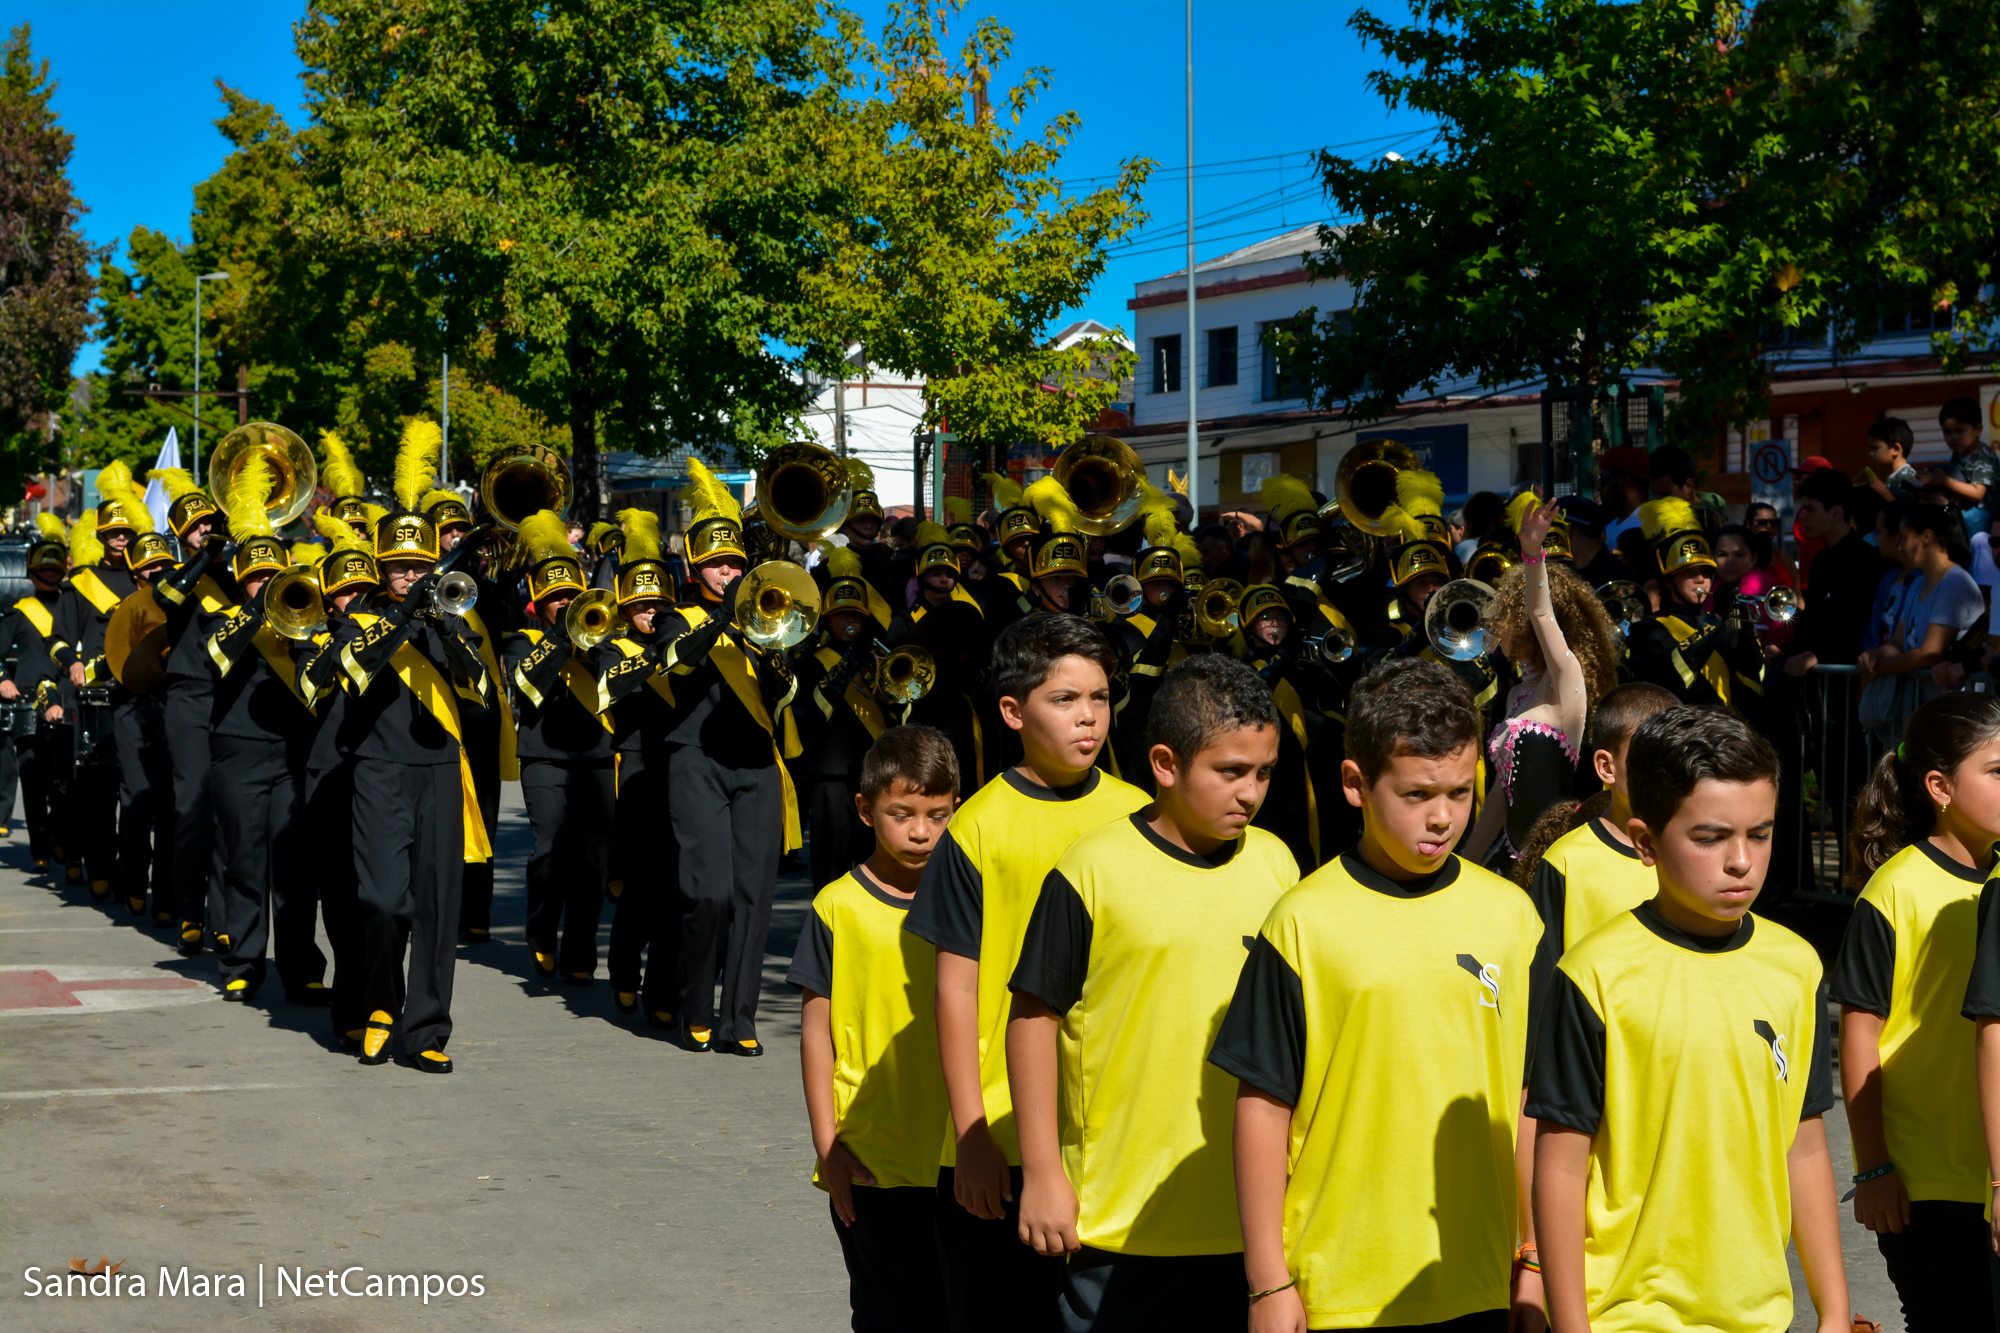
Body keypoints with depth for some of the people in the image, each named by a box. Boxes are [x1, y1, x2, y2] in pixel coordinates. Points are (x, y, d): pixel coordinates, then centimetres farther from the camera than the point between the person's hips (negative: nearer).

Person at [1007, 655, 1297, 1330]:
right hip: (1122, 1216, -4)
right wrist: (1042, 1172, -7)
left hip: (1250, 1208, 4)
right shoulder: (1094, 870, -10)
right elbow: (1033, 1017, -6)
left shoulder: (1274, 864, 5)